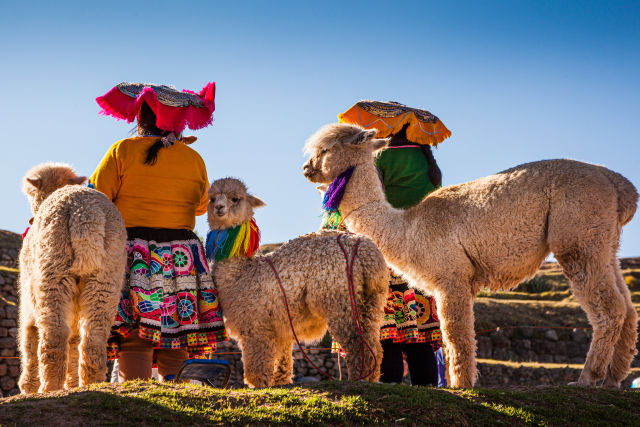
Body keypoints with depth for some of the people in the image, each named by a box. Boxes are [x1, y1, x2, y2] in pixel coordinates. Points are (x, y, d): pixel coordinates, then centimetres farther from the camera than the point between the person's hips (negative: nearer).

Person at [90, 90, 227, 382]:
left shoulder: (123, 150, 0)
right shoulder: (194, 159, 10)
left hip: (133, 256, -3)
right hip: (182, 259, 3)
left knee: (133, 344, -6)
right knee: (174, 344, 8)